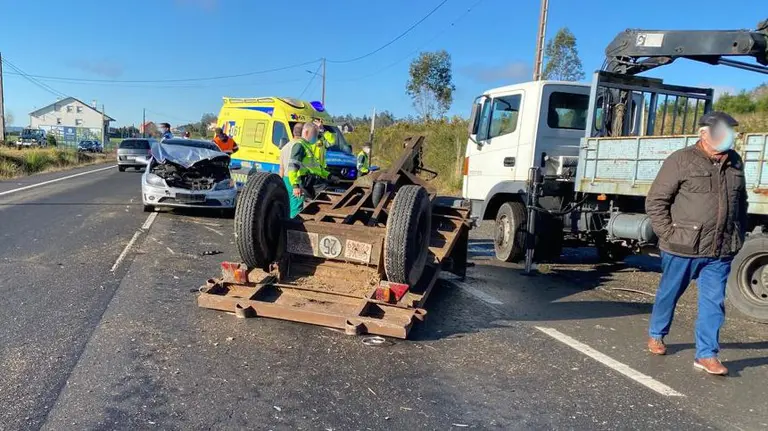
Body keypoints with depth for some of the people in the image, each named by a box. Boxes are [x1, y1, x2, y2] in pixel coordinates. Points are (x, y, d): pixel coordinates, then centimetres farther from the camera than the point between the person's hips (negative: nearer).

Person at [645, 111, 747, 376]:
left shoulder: (735, 162, 10)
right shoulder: (681, 161, -8)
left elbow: (740, 202, 21)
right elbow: (655, 201, -8)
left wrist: (739, 235, 13)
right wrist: (670, 234, -12)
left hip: (720, 252, 5)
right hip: (683, 248, -4)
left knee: (714, 302, 5)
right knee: (669, 294, 12)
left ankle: (706, 355, 15)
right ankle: (656, 335, 34)